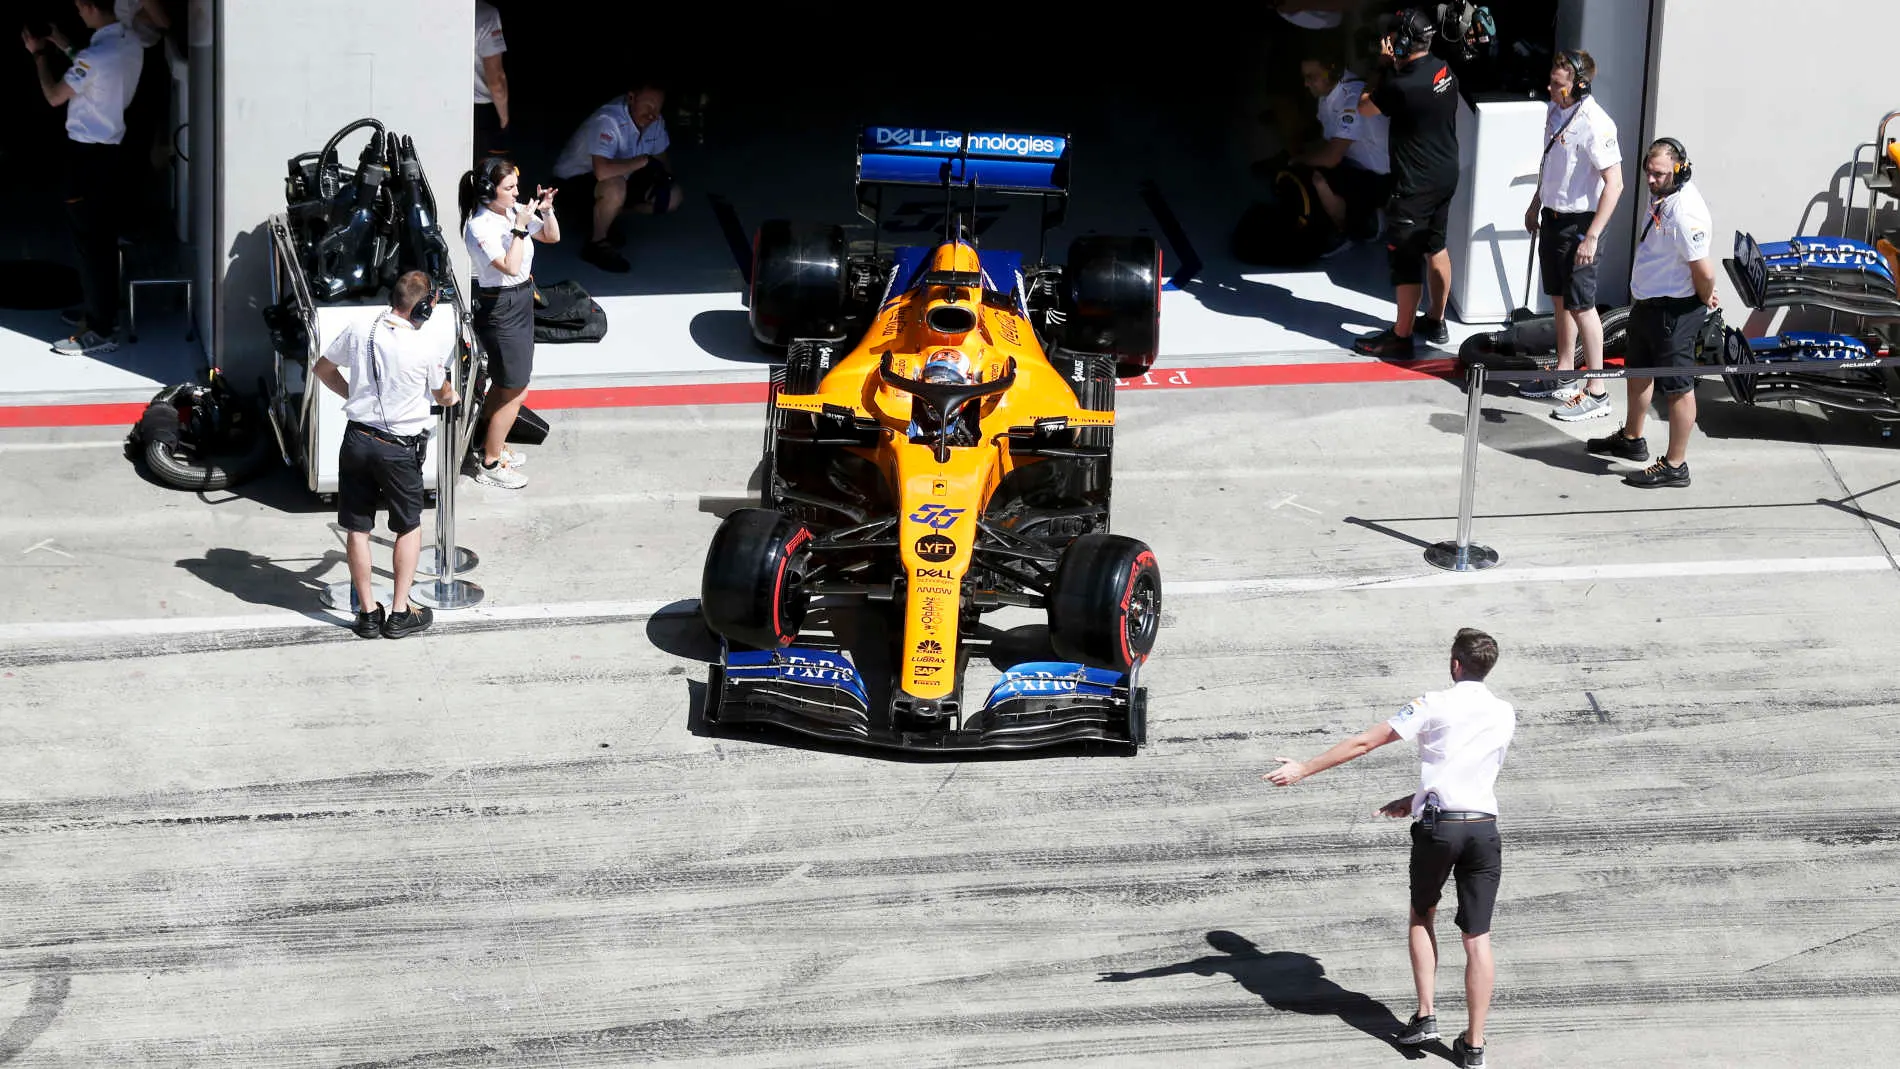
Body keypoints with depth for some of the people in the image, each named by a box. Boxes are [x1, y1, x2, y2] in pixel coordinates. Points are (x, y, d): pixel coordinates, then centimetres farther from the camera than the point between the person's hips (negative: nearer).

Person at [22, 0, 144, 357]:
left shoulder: (96, 55, -25)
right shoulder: (130, 43, 2)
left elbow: (54, 96, -13)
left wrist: (39, 54, 0)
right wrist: (65, 49, 20)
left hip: (87, 155, -9)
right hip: (112, 150, 9)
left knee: (89, 241, -2)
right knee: (104, 238, 19)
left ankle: (99, 331, 2)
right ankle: (103, 311, 31)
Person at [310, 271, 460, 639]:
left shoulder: (357, 332, -4)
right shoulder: (426, 349, -13)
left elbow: (323, 368, 12)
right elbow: (442, 395, 7)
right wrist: (454, 397, 31)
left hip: (357, 439, 3)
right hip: (398, 448, -3)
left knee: (357, 529, 12)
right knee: (409, 527, 15)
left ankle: (368, 612, 16)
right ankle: (400, 613, 13)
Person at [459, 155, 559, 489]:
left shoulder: (514, 211, -1)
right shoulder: (480, 227, -23)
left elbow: (551, 237, 10)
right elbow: (510, 267, -32)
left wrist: (546, 211, -7)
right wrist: (520, 228, -30)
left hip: (521, 303, 9)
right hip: (499, 308, -9)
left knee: (504, 384, 22)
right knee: (515, 391, -2)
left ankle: (490, 445, 39)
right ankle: (489, 465, 9)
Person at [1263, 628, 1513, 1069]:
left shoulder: (1434, 706, -5)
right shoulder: (1506, 715, 9)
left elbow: (1363, 743, -5)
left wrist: (1303, 769, 1)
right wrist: (1415, 801, 24)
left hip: (1436, 827, -2)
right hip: (1484, 829, 3)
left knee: (1422, 916, 21)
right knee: (1478, 938, 3)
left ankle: (1425, 1016, 14)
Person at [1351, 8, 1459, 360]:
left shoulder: (1402, 86, -26)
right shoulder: (1443, 70, -2)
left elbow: (1364, 107, -8)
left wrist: (1385, 69, 3)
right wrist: (1394, 67, 2)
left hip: (1416, 184, -9)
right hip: (1446, 174, 9)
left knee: (1406, 260, 1)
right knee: (1435, 246, 22)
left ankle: (1400, 338, 8)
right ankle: (1436, 322, 35)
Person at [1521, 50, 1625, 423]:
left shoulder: (1595, 124, -24)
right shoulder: (1556, 109, 3)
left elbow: (1614, 184, -23)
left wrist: (1592, 237, -24)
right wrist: (1535, 204, 24)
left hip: (1578, 222, -8)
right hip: (1553, 217, 8)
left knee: (1581, 304, -5)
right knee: (1560, 298, 18)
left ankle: (1596, 393, 1)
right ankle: (1563, 377, 31)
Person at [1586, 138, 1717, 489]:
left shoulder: (1685, 212, -29)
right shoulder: (1662, 195, 2)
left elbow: (1704, 270, -29)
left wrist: (1705, 300, -10)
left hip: (1675, 311, -11)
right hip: (1647, 302, 11)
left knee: (1677, 387, 0)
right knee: (1639, 369, 27)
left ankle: (1675, 466, 9)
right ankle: (1632, 439, 46)